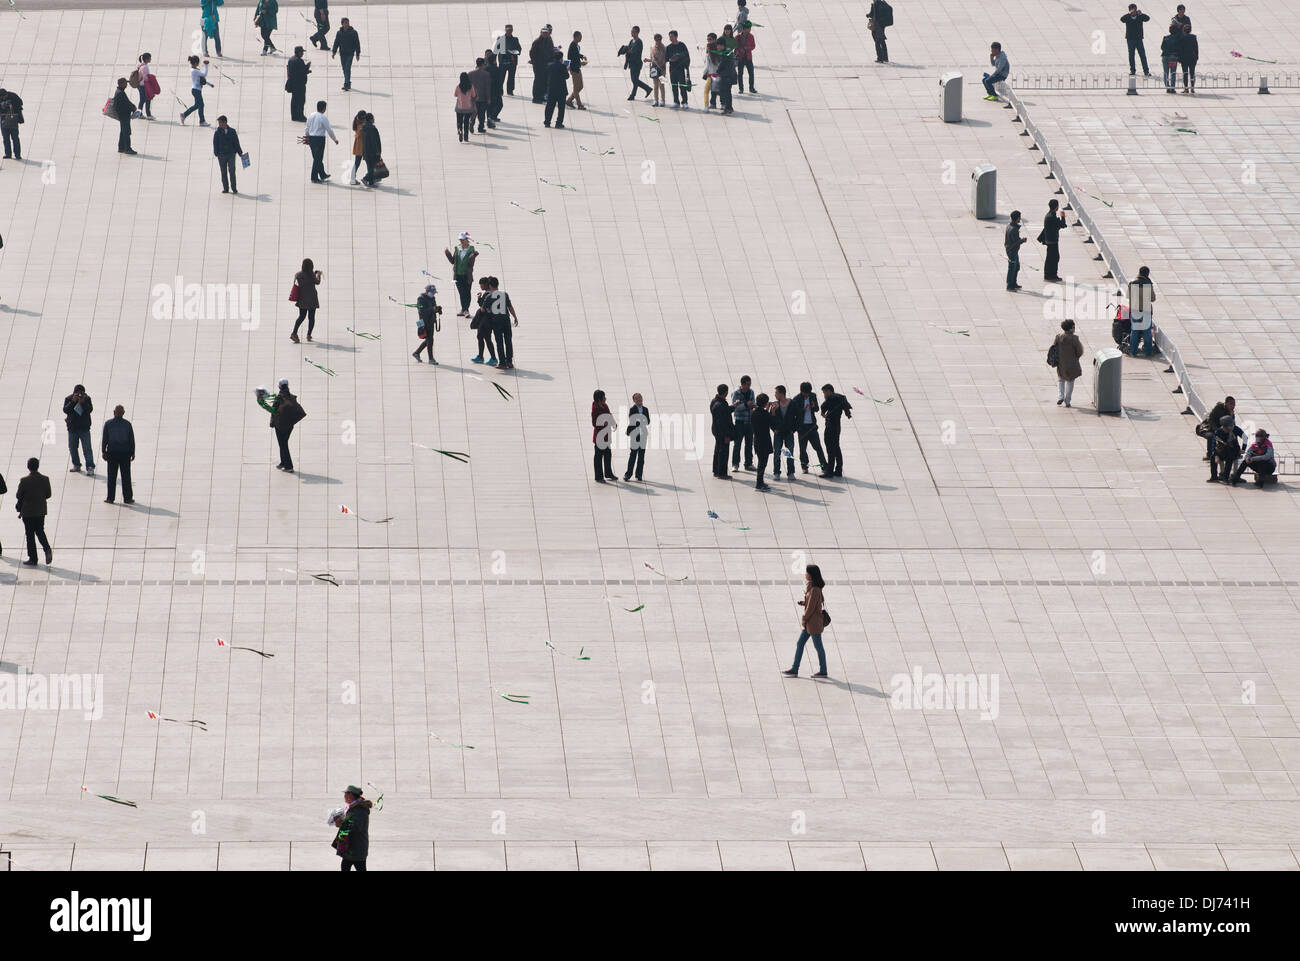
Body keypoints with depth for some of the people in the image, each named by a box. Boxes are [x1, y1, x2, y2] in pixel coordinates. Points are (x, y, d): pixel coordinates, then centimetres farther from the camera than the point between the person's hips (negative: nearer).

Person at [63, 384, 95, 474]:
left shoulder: (87, 399, -1)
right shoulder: (68, 399, 0)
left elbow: (90, 409, -13)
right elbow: (65, 410, -12)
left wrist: (83, 402, -25)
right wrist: (73, 402, -22)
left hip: (84, 428, -3)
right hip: (72, 428, 3)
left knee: (87, 448, -8)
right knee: (72, 447, 10)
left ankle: (90, 468, -11)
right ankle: (76, 465, 25)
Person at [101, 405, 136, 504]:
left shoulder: (108, 423, -3)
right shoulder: (127, 424, -3)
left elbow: (104, 439, -1)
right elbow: (132, 439, 1)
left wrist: (103, 451, 6)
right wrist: (133, 452, 8)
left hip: (112, 452, 0)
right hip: (125, 452, 0)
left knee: (112, 476, 4)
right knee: (126, 475, 4)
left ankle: (110, 497, 4)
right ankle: (127, 497, 5)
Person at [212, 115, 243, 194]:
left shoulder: (232, 131, 4)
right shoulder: (217, 132, 2)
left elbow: (236, 143, 8)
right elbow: (215, 144, 0)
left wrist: (240, 152, 7)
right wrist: (216, 154, -10)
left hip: (231, 154, 0)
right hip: (222, 155, 0)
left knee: (232, 171, -6)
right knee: (224, 172, 4)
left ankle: (234, 188, -1)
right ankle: (225, 188, 10)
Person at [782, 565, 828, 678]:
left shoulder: (814, 590, -22)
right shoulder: (811, 587, 8)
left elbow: (811, 607, -20)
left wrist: (804, 619, -10)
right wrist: (803, 603, 1)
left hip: (814, 622, -10)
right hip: (809, 622, 10)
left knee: (818, 646, 3)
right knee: (800, 644, 11)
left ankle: (823, 671, 15)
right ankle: (794, 670, 15)